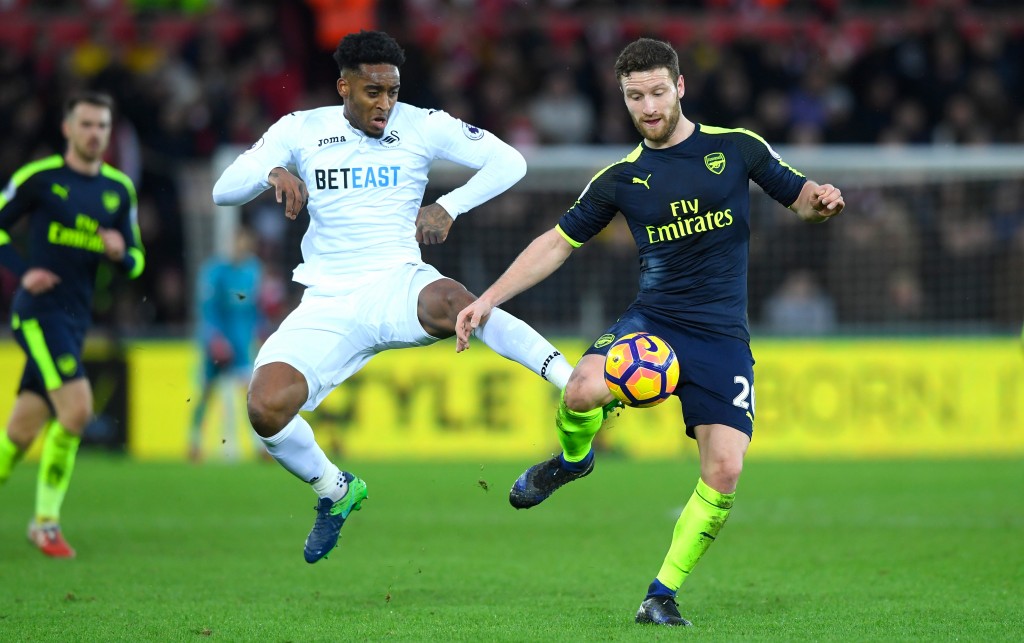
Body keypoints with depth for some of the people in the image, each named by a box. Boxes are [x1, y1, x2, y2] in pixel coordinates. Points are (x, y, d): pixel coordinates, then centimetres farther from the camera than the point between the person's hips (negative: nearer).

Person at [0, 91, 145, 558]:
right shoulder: (39, 177, -4)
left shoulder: (119, 189, 12)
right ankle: (46, 520, -8)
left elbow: (135, 262, 16)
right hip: (39, 313, -6)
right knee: (77, 408, -20)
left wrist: (120, 253, -8)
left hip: (75, 321, 6)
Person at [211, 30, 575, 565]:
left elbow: (510, 162, 3)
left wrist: (449, 207, -11)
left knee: (450, 303, -41)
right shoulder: (300, 130, 7)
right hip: (327, 305, 2)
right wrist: (273, 172, -20)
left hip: (398, 285, -2)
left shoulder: (420, 125, 4)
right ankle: (335, 491, 8)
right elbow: (223, 190, 1)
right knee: (266, 408, -22)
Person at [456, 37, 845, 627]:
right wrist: (488, 300, 6)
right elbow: (558, 243, 13)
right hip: (653, 319, 0)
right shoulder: (621, 179, 6)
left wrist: (822, 201, -13)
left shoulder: (737, 148, 3)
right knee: (583, 389, -31)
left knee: (724, 472, -15)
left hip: (723, 335, 0)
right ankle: (573, 458, 5)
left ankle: (664, 594, 4)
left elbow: (799, 197, 12)